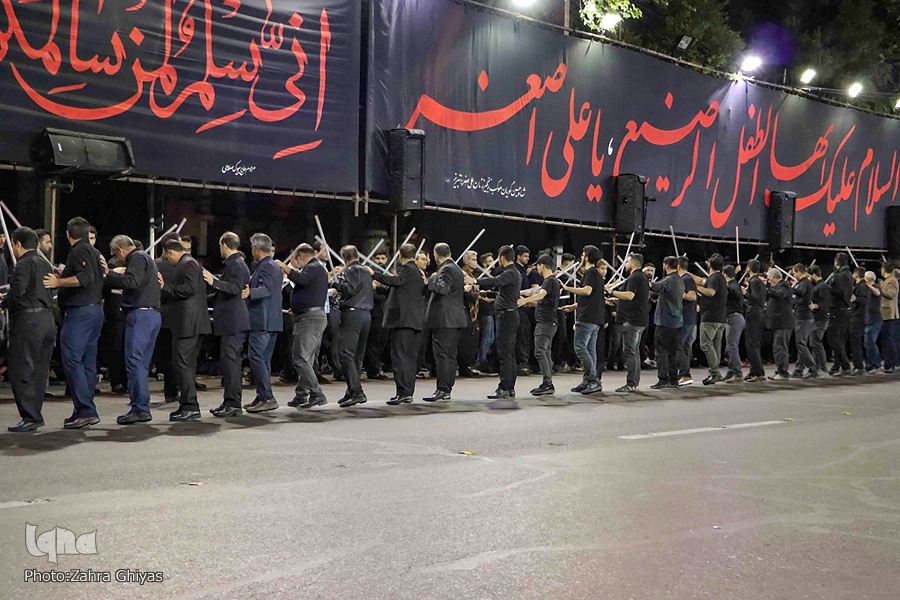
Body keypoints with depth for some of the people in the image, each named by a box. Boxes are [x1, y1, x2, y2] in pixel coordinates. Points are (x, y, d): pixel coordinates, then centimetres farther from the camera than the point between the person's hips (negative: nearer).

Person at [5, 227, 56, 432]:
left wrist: (5, 302, -2)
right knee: (39, 370, 13)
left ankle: (30, 417, -5)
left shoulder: (25, 264, -9)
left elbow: (17, 290, -22)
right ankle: (34, 414, 18)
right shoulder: (45, 264, 17)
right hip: (48, 319, 9)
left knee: (21, 371, -3)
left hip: (28, 320, -9)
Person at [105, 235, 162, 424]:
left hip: (140, 314, -10)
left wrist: (110, 274, -9)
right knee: (142, 363, 10)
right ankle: (142, 408, 11)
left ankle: (140, 408, -14)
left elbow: (132, 282, -20)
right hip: (153, 314, 10)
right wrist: (118, 276, 18)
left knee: (134, 361, -11)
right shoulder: (146, 259, 26)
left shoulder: (137, 258, -5)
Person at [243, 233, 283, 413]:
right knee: (264, 359, 12)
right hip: (272, 322, 10)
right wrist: (250, 290, 42)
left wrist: (250, 292, -44)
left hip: (262, 321, -10)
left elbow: (266, 289, -27)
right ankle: (263, 397, 16)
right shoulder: (274, 266, 19)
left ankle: (267, 398, -14)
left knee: (255, 357, -11)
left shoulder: (265, 266, -12)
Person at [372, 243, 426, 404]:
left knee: (400, 356, -9)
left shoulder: (407, 269, -8)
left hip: (403, 319, -9)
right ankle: (408, 393, 14)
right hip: (416, 320, 9)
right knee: (410, 357, 11)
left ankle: (403, 392, -14)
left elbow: (396, 281, -27)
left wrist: (374, 274, -23)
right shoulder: (420, 272, 19)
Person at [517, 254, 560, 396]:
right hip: (545, 321, 11)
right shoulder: (549, 281, 21)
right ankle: (548, 385, 13)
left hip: (546, 322, -11)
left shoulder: (550, 281, -12)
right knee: (546, 353, 10)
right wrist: (528, 302, 27)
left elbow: (541, 295, -31)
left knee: (540, 351, -14)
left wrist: (524, 300, -45)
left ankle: (547, 383, -15)